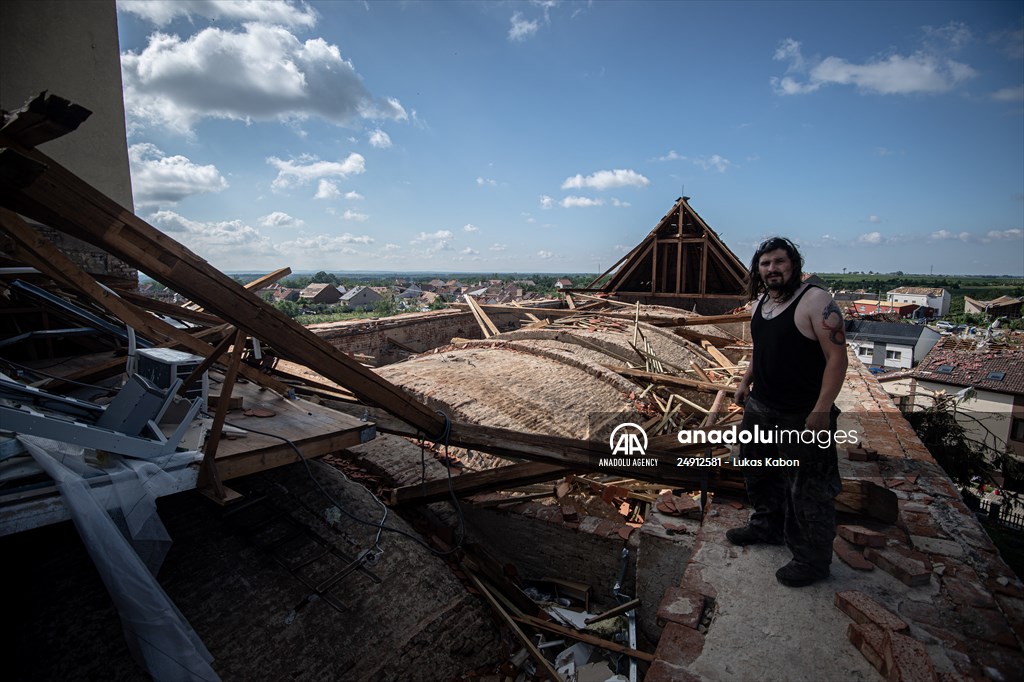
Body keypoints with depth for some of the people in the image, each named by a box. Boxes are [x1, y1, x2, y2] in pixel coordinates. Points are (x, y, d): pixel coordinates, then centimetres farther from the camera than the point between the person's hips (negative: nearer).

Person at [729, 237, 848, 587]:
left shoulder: (815, 301, -17)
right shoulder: (760, 302, 7)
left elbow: (837, 357, -20)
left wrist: (822, 410, -23)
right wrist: (746, 382, 17)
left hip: (803, 417, -8)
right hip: (761, 408, 8)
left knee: (808, 492, 5)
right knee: (760, 474, 23)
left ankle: (813, 560, 24)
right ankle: (767, 526, 46)